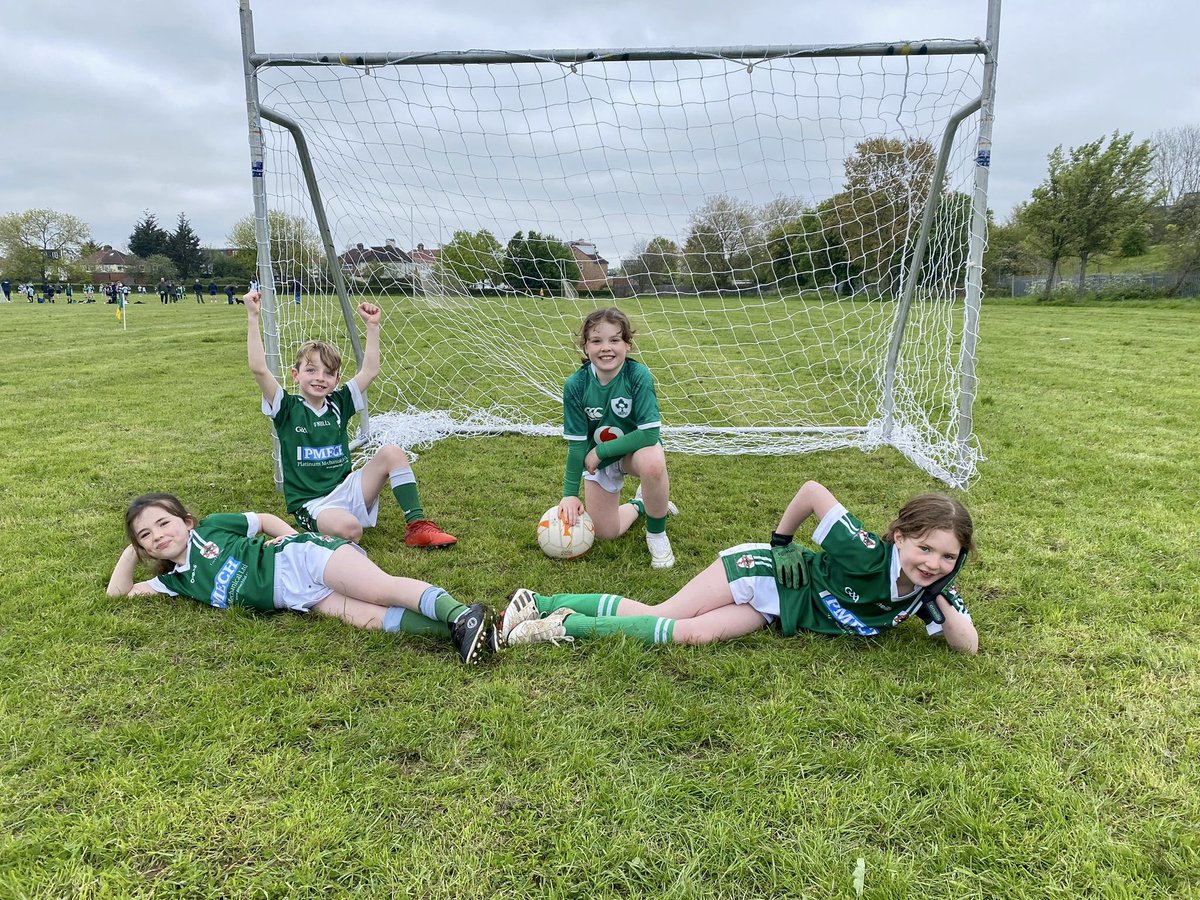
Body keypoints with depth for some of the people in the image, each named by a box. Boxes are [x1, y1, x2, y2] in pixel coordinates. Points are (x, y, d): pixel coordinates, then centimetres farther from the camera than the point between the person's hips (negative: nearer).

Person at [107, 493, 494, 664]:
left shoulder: (211, 527, 13)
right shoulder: (177, 581, 24)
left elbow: (266, 519, 19)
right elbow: (118, 592, 31)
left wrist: (294, 538, 2)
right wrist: (131, 551, 27)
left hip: (303, 558, -3)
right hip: (297, 598, 3)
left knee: (379, 589, -29)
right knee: (360, 616, -25)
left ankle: (459, 615, -45)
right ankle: (446, 629, -41)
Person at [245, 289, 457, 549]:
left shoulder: (338, 403, 9)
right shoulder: (287, 408, -4)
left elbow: (370, 371, 7)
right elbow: (259, 369, -18)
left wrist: (372, 325, 5)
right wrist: (252, 317, -20)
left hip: (346, 490, 6)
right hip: (312, 504, -6)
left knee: (391, 452, -17)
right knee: (349, 529, -39)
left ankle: (417, 526, -14)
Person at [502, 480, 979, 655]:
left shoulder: (931, 591, -9)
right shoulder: (865, 554, -28)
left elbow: (969, 645, -7)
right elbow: (813, 489, -24)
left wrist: (940, 603, -24)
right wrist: (780, 542, -13)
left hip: (773, 612, 4)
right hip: (766, 571, -4)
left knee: (694, 634, -15)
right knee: (658, 615, -15)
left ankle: (567, 625, -8)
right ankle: (539, 604, -1)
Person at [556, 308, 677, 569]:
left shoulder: (638, 376, -27)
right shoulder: (576, 386, -20)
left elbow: (649, 434, -30)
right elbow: (576, 443, -12)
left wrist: (600, 451, -25)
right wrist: (570, 493, -10)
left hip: (636, 449, -2)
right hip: (598, 459, 3)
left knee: (653, 462, -39)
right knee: (605, 533, 1)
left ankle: (657, 534, -13)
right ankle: (639, 505, 33)